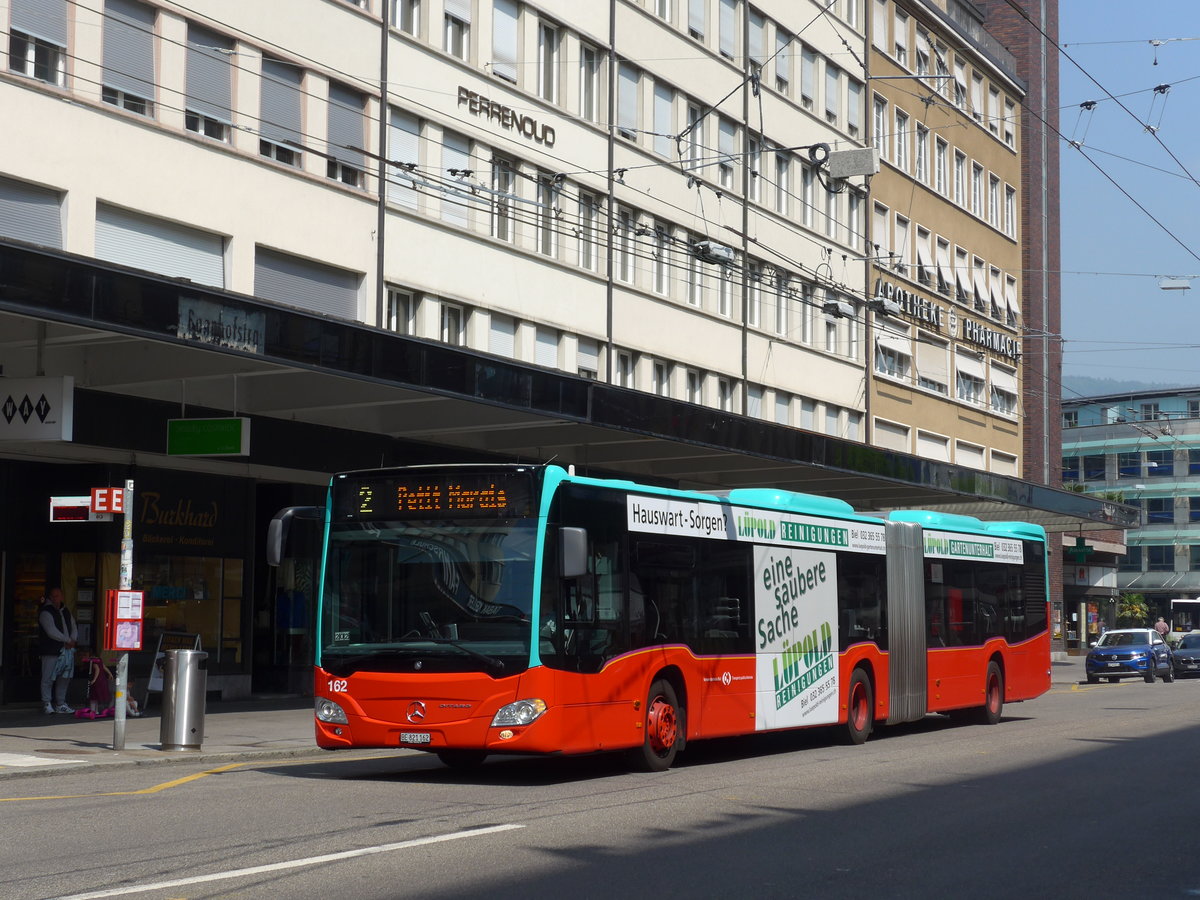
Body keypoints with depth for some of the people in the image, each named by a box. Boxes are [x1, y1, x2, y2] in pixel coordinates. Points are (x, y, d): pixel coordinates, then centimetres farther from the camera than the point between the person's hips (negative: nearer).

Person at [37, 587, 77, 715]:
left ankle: (60, 704, 17)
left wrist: (72, 640, -4)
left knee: (64, 679, 9)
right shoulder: (46, 613, -7)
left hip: (67, 650, 7)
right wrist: (68, 640, -8)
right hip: (51, 651, -7)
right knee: (48, 679, -4)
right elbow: (51, 632, -15)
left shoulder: (66, 612, 17)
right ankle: (46, 704, 5)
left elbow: (73, 628, 17)